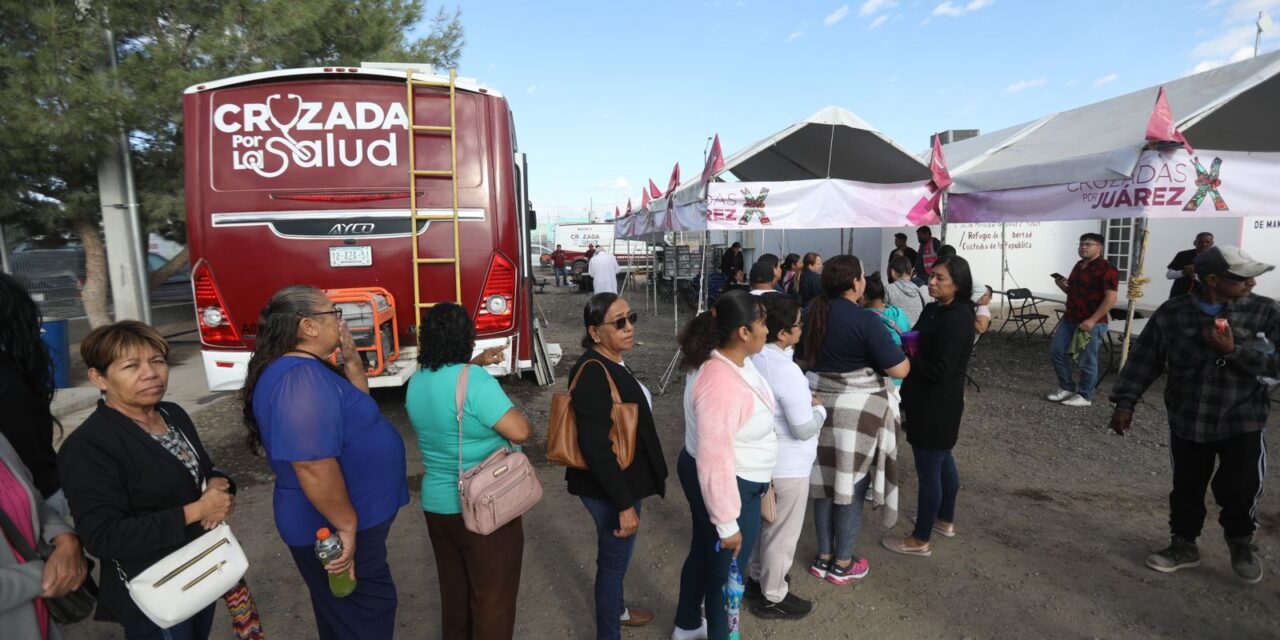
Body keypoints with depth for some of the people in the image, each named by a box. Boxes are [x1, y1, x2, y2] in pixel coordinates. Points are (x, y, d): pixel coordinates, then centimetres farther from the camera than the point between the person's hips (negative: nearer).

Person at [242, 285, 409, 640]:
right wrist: (346, 525, -24)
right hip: (333, 529, -10)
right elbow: (313, 465, -33)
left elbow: (356, 404, 17)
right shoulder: (300, 378, -28)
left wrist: (351, 360, 2)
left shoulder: (308, 369, 5)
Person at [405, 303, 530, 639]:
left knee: (454, 588, 25)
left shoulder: (417, 382, 2)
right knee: (493, 597, 10)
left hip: (437, 504, 8)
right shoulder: (474, 380, -24)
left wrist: (475, 364, 21)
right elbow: (520, 431, -25)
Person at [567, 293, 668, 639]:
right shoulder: (593, 373, -26)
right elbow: (595, 447, -30)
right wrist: (624, 503, -27)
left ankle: (616, 609, 50)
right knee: (614, 558, 10)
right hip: (610, 489, -9)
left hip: (623, 480, 9)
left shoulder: (612, 364, 4)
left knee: (617, 555, 28)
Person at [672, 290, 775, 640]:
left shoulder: (734, 360, -3)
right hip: (728, 486, -10)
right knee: (727, 569, 14)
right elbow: (715, 460, -31)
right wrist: (727, 522, -22)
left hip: (736, 479, 10)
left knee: (703, 552, 28)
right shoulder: (721, 383, -35)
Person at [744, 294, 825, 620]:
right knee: (782, 532, 12)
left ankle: (757, 578, 45)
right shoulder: (787, 371, -30)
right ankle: (772, 597, 30)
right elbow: (804, 430, -24)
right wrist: (819, 408, -7)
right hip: (787, 467, -8)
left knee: (762, 523, 25)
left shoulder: (752, 358, -5)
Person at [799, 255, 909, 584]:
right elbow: (899, 369, -16)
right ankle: (843, 564, 21)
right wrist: (906, 353, 5)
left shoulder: (812, 313, 3)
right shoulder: (865, 320, -17)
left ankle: (824, 557, 28)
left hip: (819, 404, 6)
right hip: (856, 411, -6)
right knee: (851, 485, 8)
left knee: (826, 481, 16)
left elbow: (801, 360, 15)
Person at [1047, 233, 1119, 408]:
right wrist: (1062, 286, 3)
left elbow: (1111, 298, -19)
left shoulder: (1106, 269, -12)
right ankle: (1067, 387, 24)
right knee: (1056, 351, 10)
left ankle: (1084, 396, 12)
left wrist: (1092, 320, -24)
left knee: (1087, 361, 0)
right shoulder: (1079, 266, 14)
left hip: (1092, 322, -8)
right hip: (1069, 318, 8)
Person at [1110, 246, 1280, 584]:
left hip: (1242, 421, 0)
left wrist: (1233, 351, -24)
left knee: (1239, 489, 3)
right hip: (1187, 420, 1)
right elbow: (1144, 359, -3)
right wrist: (1125, 402, -6)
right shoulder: (1172, 313, -6)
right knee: (1186, 488, 12)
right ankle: (1184, 544, 31)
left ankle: (1241, 543, 33)